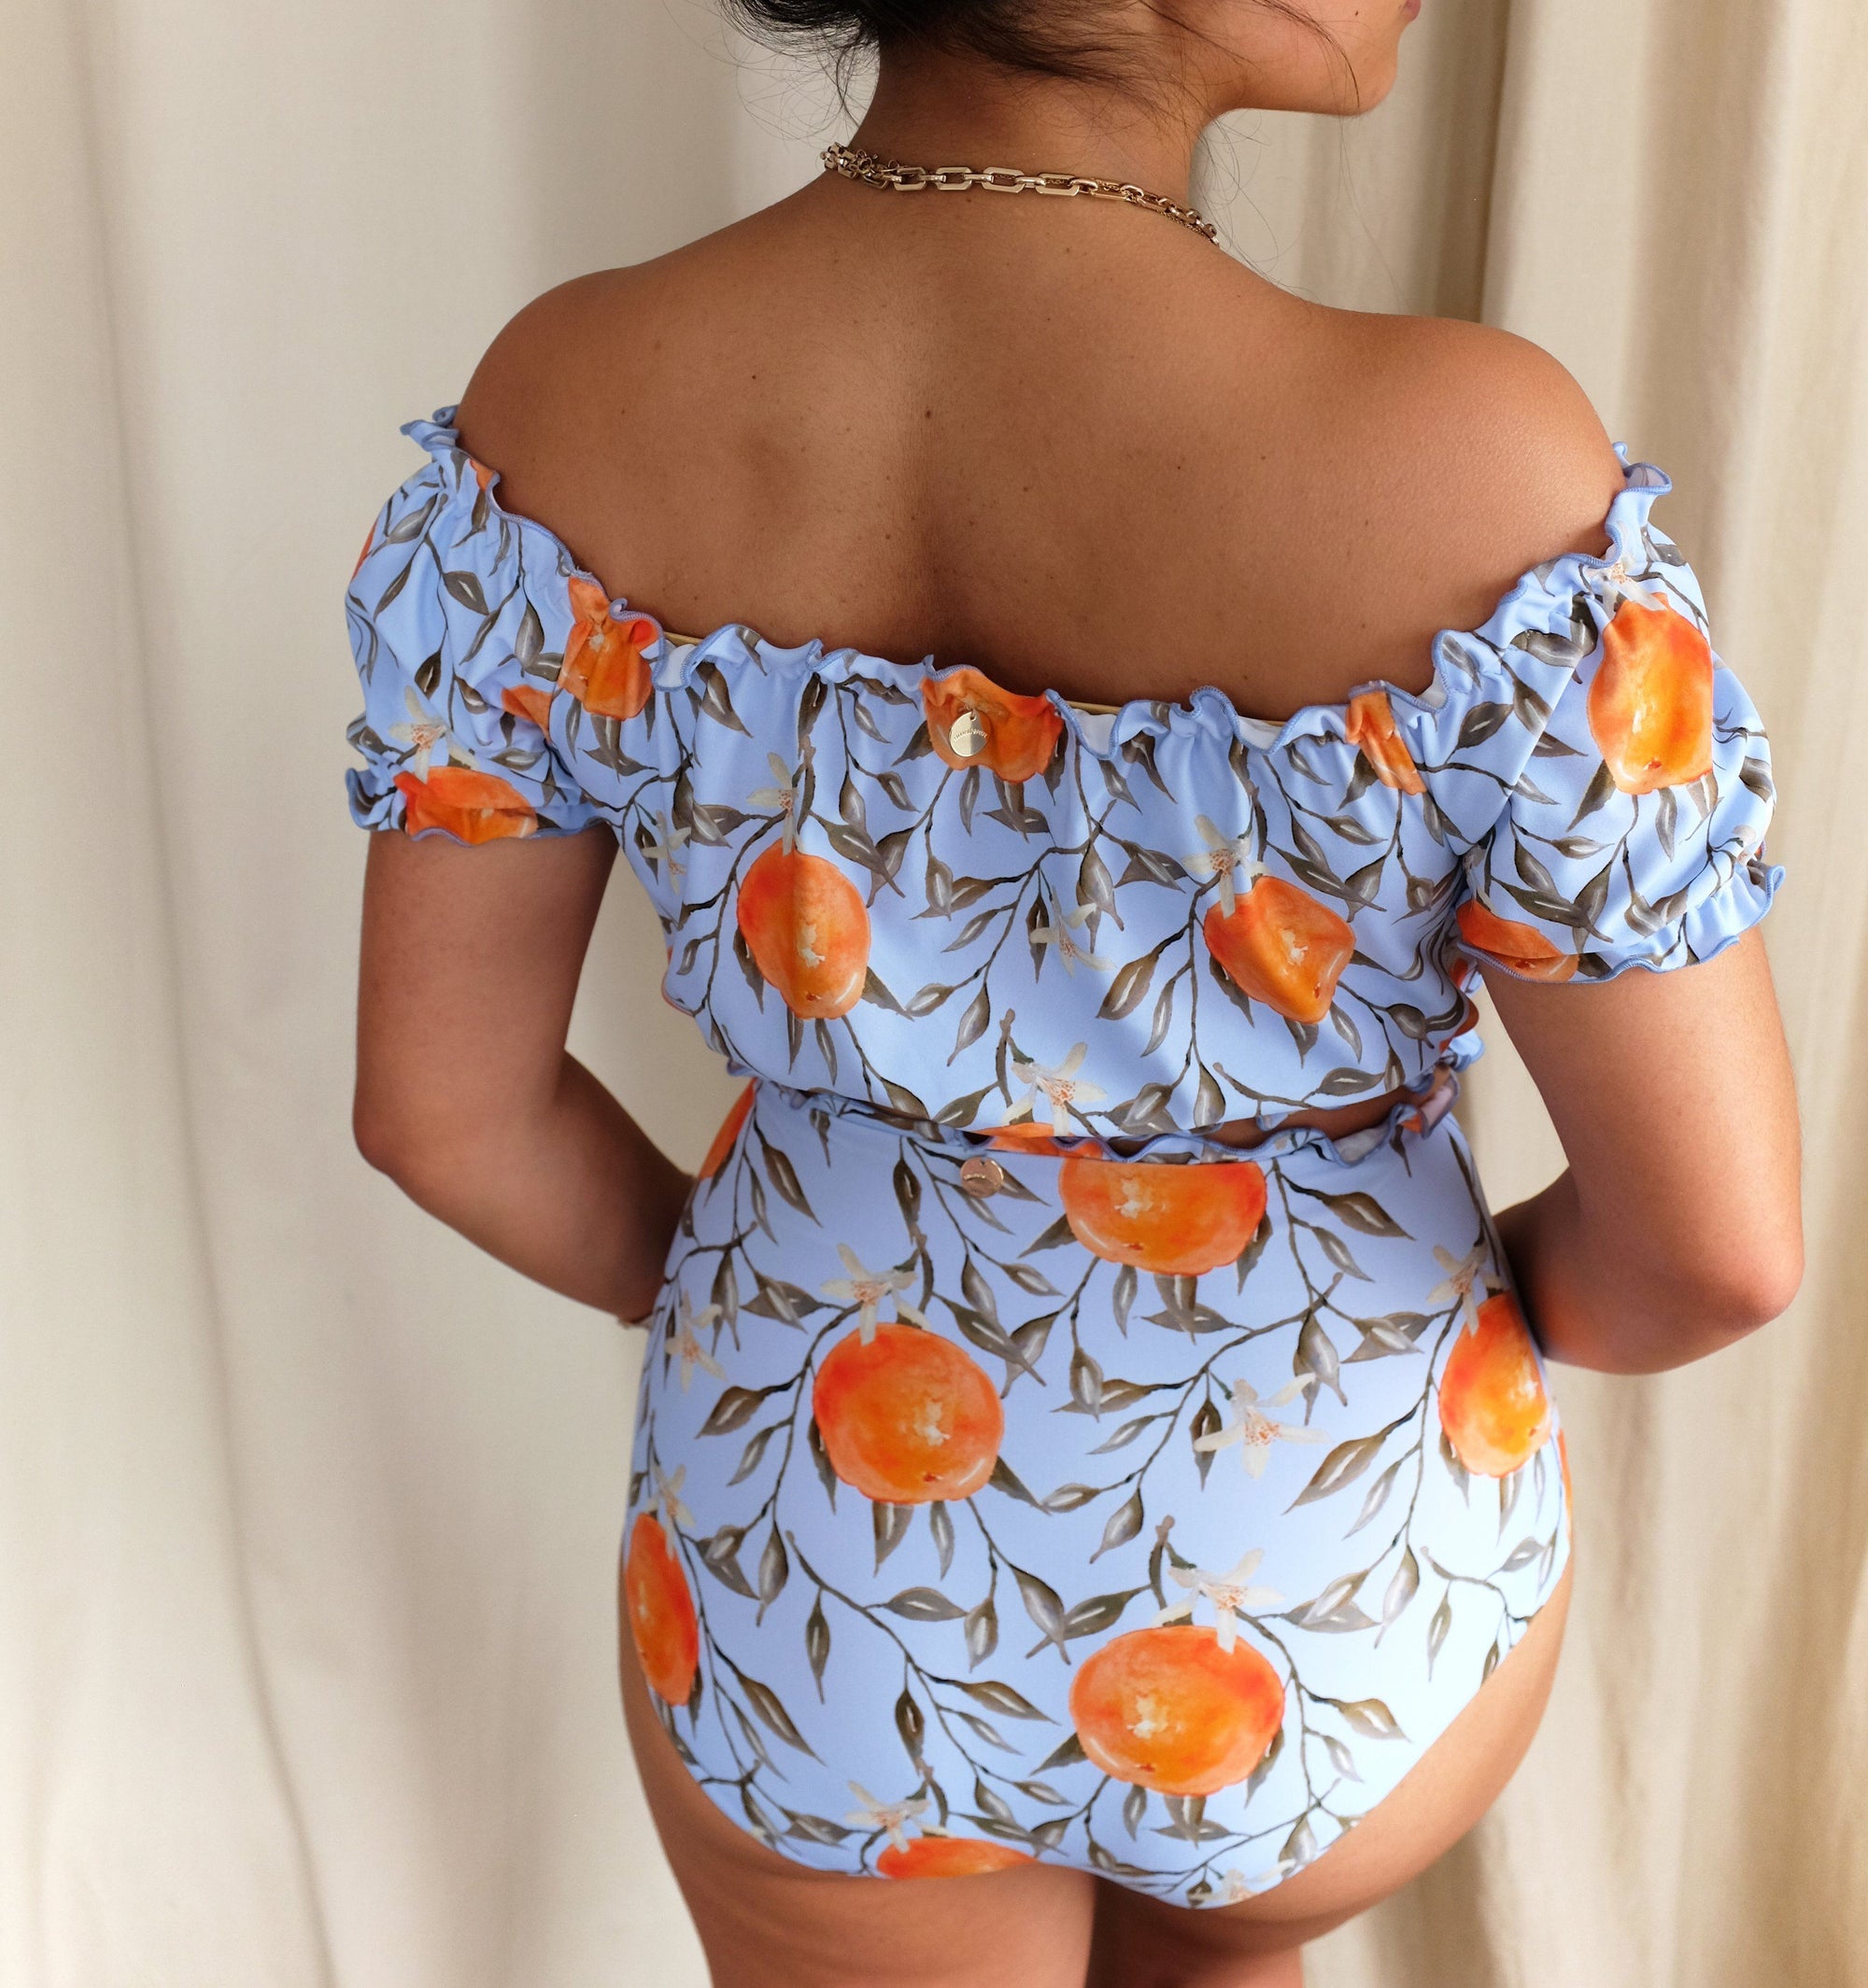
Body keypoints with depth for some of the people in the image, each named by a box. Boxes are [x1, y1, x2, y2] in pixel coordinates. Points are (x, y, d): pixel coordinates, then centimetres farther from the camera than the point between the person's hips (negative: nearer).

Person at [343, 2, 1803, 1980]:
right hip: (1345, 1603, -1)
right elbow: (1719, 1243, -20)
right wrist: (1493, 1310, 3)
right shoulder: (1460, 465, -30)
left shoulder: (562, 405, -19)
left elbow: (447, 1112, -8)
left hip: (802, 1603, 2)